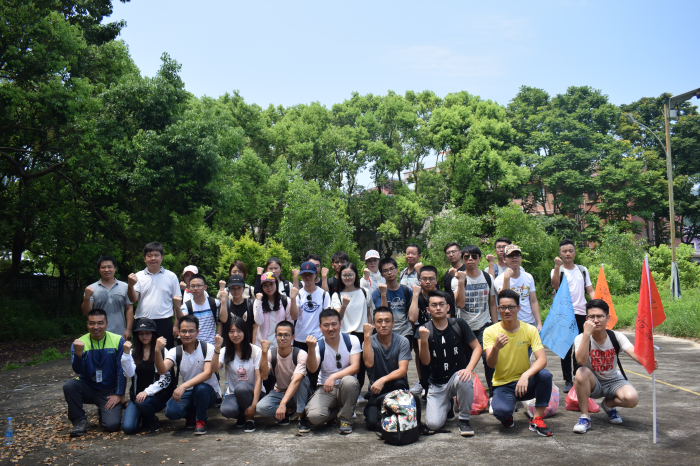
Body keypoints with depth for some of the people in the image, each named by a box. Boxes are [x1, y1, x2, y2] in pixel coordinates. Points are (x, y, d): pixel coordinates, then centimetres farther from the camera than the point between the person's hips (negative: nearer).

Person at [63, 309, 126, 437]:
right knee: (69, 385, -30)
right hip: (88, 389, 1)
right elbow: (78, 371, -18)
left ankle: (104, 411, 17)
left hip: (109, 392, -1)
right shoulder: (79, 343, -5)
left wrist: (119, 394, -8)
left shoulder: (118, 340, -8)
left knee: (112, 425, -21)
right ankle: (80, 421, -8)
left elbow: (122, 370, -5)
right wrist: (78, 353, -36)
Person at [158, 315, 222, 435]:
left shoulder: (208, 348, -12)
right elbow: (162, 370, -21)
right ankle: (191, 415, 9)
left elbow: (207, 374, -26)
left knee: (200, 388, -37)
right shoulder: (175, 352, -2)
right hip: (188, 393, 3)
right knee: (171, 411, -27)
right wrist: (157, 352, -39)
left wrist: (184, 386, -38)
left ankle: (201, 421, -9)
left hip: (209, 392, -3)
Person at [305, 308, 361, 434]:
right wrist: (311, 349, -39)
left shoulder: (351, 340, -5)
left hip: (346, 388, 0)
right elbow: (312, 369, -21)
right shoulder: (318, 345, -5)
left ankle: (346, 419, -10)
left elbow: (355, 367, -14)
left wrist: (334, 377, -27)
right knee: (314, 416, -29)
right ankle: (337, 411, 8)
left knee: (348, 380, -37)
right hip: (325, 389, 0)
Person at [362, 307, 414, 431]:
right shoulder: (370, 341, -3)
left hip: (398, 388, -1)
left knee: (398, 383, -36)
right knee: (372, 423, -21)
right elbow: (369, 363, -22)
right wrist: (367, 336, -24)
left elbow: (403, 370, -16)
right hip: (376, 391, 1)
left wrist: (383, 380, -33)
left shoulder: (402, 341, -6)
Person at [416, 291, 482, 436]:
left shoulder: (458, 324, -4)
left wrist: (469, 368, -20)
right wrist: (423, 341, -31)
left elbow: (477, 347, -3)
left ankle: (464, 419, -10)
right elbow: (425, 361, -13)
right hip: (437, 384, 1)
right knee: (433, 424, -16)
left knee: (464, 380, -37)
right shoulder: (424, 330, -5)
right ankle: (447, 404, 22)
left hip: (457, 376, -1)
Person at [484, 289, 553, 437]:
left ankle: (537, 420, -12)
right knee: (501, 411, -32)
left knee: (545, 374, -30)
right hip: (502, 385, -1)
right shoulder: (490, 332, -8)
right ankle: (508, 414, 8)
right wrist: (496, 348, -41)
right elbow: (491, 364, -18)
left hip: (525, 382, 2)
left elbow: (542, 360, -16)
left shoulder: (530, 330, -5)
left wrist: (526, 375, -35)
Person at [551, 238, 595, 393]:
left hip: (581, 313, 3)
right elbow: (555, 285, -20)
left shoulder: (583, 270, 14)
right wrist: (557, 266, -28)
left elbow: (590, 290, 12)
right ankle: (568, 380, 4)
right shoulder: (557, 271, 1)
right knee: (566, 348, -1)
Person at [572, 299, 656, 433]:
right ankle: (584, 417, -16)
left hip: (614, 381, 2)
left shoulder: (616, 336, -11)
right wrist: (586, 333, -42)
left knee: (632, 398, -30)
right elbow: (581, 361, -36)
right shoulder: (581, 338, -17)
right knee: (582, 372, -36)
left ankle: (609, 404, 8)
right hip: (592, 383, -1)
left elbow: (633, 352, -29)